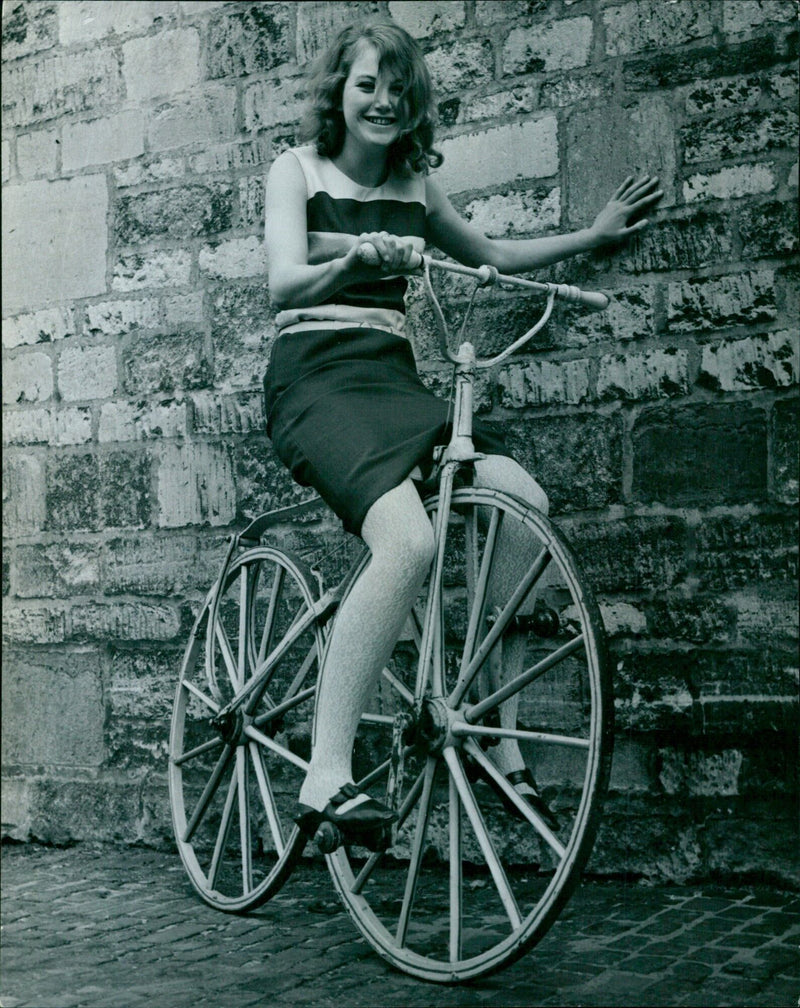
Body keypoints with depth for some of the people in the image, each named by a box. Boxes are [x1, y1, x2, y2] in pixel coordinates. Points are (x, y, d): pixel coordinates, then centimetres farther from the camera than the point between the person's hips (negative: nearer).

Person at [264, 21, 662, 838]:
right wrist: (355, 261, -33)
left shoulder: (414, 188, 17)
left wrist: (594, 236, 25)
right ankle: (325, 778, -31)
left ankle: (499, 740, -7)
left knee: (522, 505, -19)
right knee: (408, 540, -33)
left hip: (394, 381, 6)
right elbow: (283, 284, -13)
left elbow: (491, 256, 32)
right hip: (316, 380, -5)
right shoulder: (298, 170, 3)